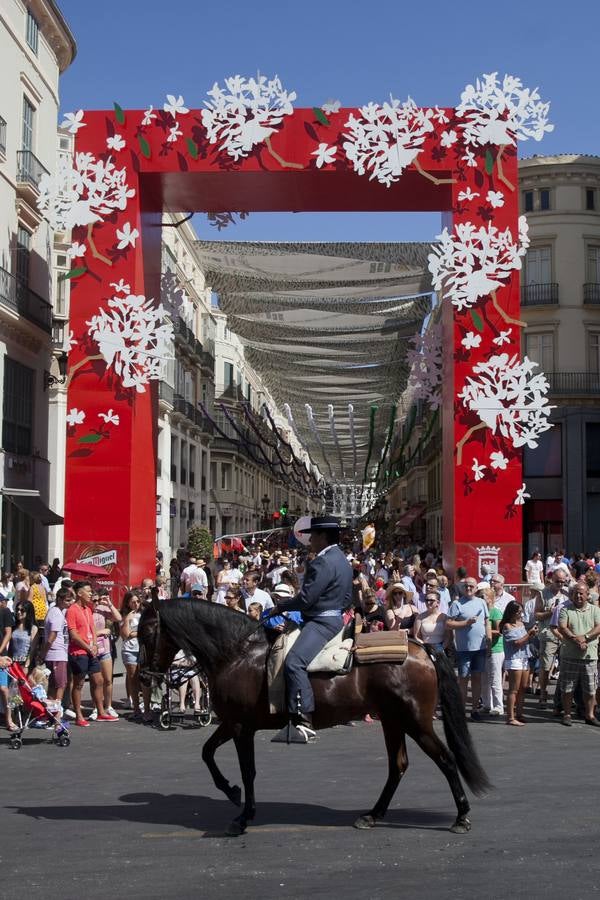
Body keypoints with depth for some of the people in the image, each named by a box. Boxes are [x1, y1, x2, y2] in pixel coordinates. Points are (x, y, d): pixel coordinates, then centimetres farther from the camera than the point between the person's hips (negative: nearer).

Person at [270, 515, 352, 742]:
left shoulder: (323, 563, -16)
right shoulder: (342, 560, 18)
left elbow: (306, 599, -20)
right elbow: (347, 598, 26)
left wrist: (281, 606, -6)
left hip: (321, 622, -12)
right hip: (336, 619, 12)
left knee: (294, 661, -29)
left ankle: (303, 722, -39)